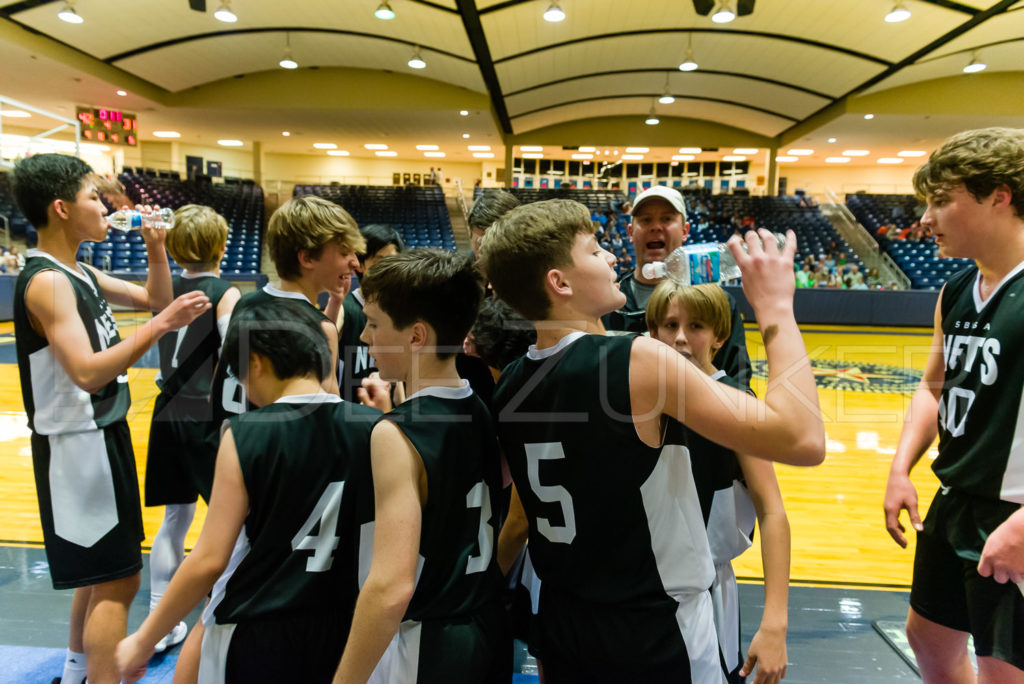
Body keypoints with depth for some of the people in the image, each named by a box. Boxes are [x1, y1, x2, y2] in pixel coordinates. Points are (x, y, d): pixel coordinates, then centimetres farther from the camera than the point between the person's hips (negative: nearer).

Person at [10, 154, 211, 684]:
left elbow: (155, 298, 16)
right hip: (77, 443, -10)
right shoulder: (46, 282, -20)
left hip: (102, 433, 10)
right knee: (117, 580, -3)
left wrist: (155, 248, 2)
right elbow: (87, 373, -30)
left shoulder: (80, 274, 8)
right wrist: (159, 326, -31)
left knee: (101, 566, 23)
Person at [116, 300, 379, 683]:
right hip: (341, 634, 4)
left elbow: (209, 561, -15)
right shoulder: (373, 429, -9)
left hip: (254, 637, -4)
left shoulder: (246, 435, -17)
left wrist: (142, 642, -1)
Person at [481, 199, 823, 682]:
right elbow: (802, 440, -25)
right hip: (654, 640, -5)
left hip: (560, 627, 6)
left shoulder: (508, 385, -4)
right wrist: (775, 307, -17)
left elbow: (520, 521, 7)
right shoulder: (637, 361, -25)